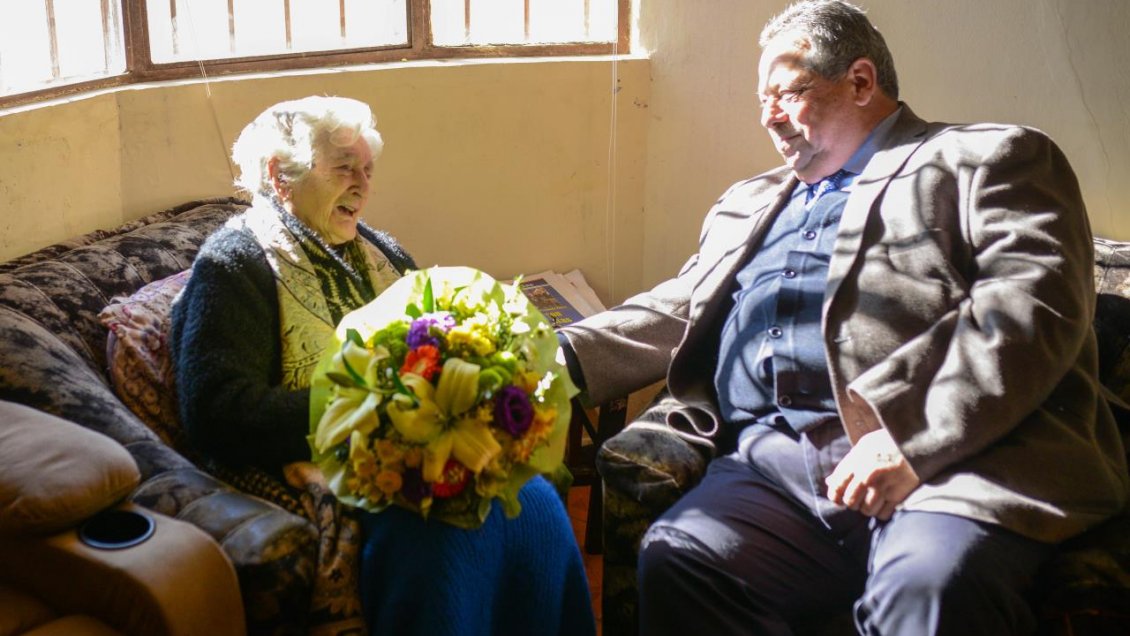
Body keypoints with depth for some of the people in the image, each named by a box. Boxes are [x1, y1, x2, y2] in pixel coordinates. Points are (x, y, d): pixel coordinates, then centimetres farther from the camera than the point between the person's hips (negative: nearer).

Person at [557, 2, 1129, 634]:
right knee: (676, 560, -25)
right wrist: (558, 357, 8)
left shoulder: (992, 159, 10)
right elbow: (679, 314, 26)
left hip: (944, 457, -4)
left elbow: (1036, 299, -5)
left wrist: (908, 430, -18)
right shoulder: (747, 205, 32)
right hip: (769, 459, 5)